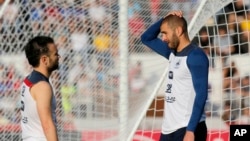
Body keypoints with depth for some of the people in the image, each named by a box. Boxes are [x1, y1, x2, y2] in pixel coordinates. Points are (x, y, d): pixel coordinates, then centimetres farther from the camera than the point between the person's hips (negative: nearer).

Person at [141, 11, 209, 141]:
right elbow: (146, 38, 27)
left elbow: (201, 95, -18)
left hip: (187, 129, -9)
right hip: (168, 129, 9)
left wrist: (191, 130, -24)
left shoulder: (195, 56, -12)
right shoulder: (172, 53, 14)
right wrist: (164, 20, 9)